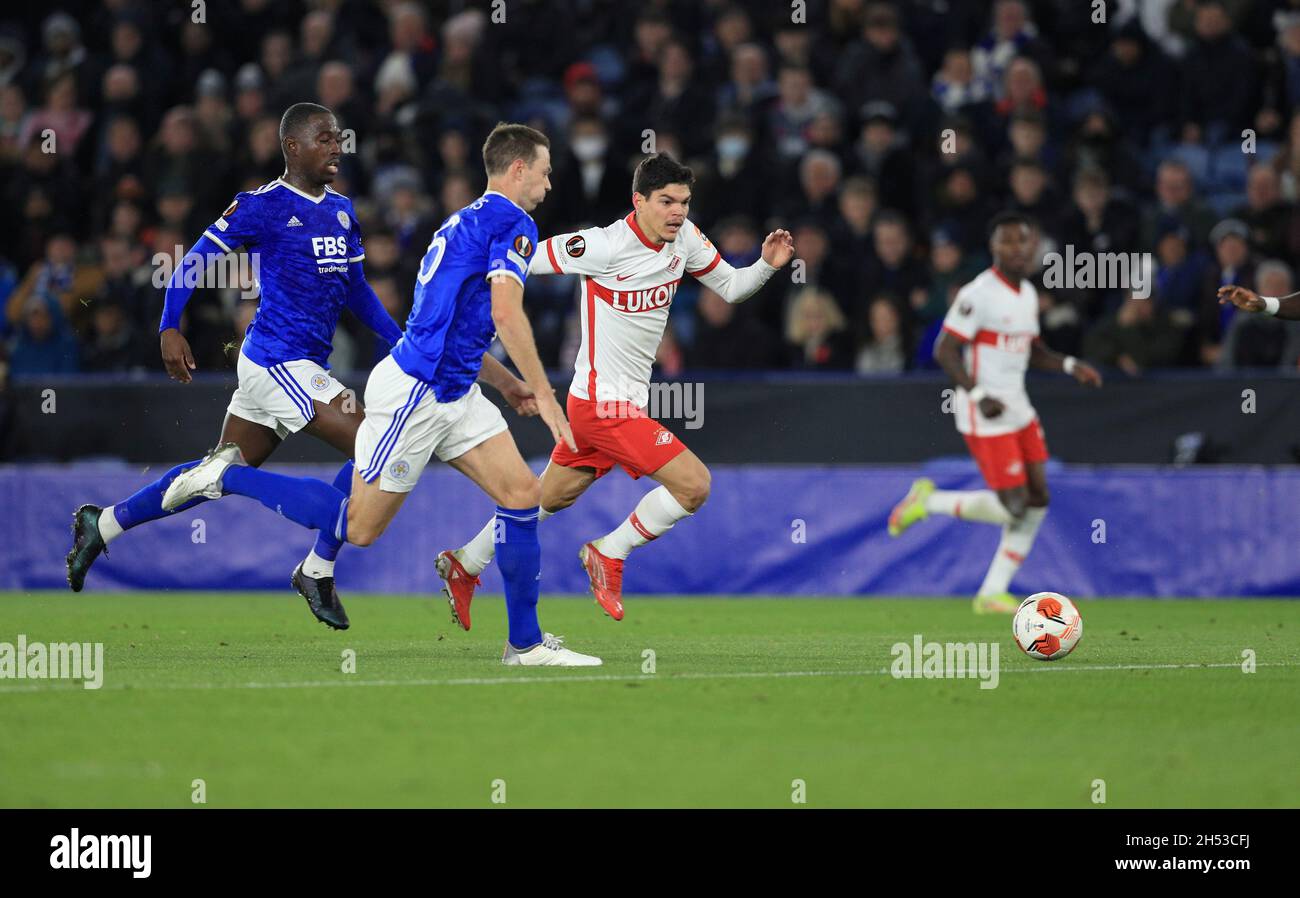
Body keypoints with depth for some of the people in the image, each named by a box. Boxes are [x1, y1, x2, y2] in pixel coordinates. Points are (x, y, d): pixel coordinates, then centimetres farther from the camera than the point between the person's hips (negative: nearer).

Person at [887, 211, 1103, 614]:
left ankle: (992, 594, 11)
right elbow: (944, 351, -18)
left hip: (1018, 407, 9)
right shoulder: (979, 294, -16)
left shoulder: (1027, 294, 12)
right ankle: (929, 502, 9)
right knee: (1014, 506, -11)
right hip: (986, 415, -9)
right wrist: (979, 396, -25)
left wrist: (1070, 365, 6)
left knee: (1038, 498, 5)